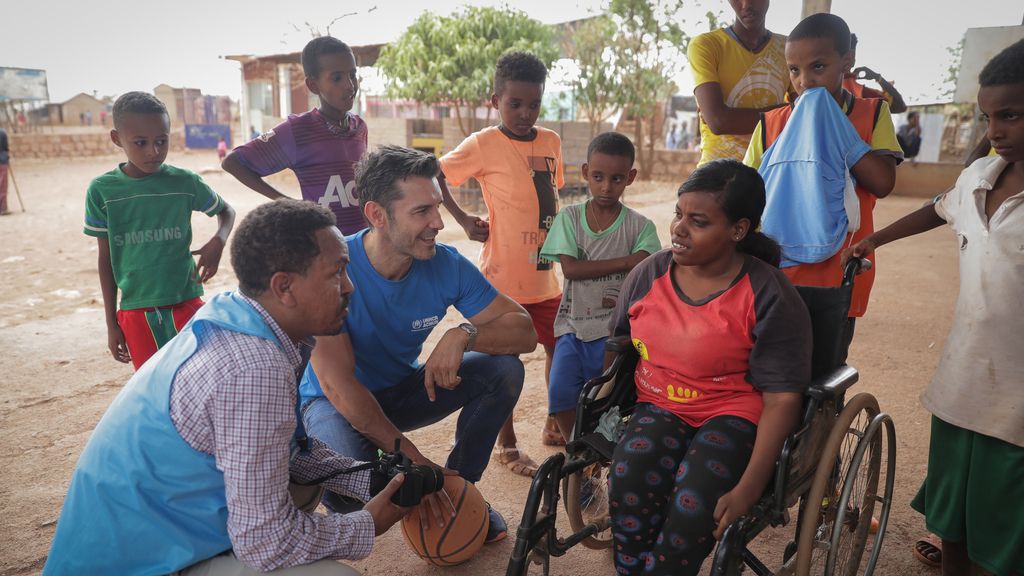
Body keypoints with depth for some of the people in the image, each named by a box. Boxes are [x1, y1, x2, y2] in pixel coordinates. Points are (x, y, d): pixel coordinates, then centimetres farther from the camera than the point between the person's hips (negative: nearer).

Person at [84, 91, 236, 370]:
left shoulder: (185, 182, -5)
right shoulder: (102, 190, -4)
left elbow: (226, 211, 12)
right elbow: (106, 257, 4)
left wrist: (218, 241, -11)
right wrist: (111, 323, 6)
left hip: (187, 302, -1)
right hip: (135, 311, 1)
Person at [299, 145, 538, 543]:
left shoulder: (447, 265, -17)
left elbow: (524, 331, -13)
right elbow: (338, 384, -31)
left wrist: (464, 334, -34)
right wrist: (412, 459, -33)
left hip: (402, 390, 4)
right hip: (335, 403, -4)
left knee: (504, 369, -16)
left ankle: (460, 484, 4)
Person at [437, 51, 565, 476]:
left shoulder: (551, 142, 8)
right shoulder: (484, 144, -9)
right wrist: (464, 220, -10)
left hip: (544, 273, 6)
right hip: (504, 274, -6)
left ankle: (555, 426, 37)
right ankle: (506, 445, 22)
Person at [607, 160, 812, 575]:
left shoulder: (769, 295, -12)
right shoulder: (647, 274, 1)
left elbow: (782, 400, -12)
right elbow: (618, 349, 13)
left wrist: (749, 488, -19)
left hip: (733, 414, -3)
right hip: (658, 406, 3)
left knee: (694, 508, -31)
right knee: (627, 486, -28)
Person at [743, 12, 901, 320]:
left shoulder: (873, 114, 1)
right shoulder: (772, 123, 2)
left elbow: (883, 183, -12)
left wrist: (833, 127, -12)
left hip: (838, 274, 0)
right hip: (778, 271, 1)